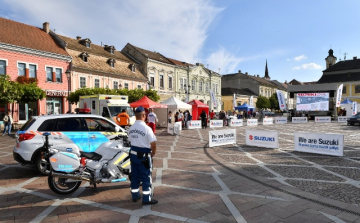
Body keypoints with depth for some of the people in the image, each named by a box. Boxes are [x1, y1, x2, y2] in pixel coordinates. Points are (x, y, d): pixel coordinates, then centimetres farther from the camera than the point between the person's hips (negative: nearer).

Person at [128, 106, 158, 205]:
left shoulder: (131, 128, 4)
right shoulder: (146, 128, -18)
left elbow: (131, 141, 9)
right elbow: (153, 143, -17)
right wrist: (153, 153, 0)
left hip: (133, 154, 7)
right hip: (144, 155, -7)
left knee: (135, 175, 17)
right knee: (146, 177, 3)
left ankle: (135, 196, 30)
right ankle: (147, 199, 12)